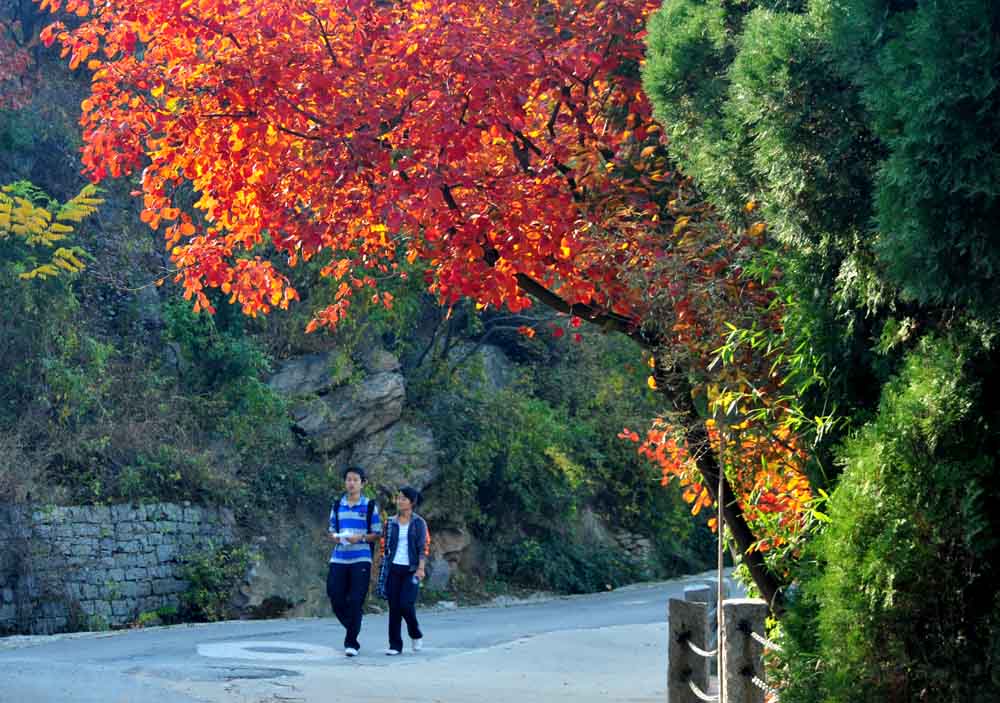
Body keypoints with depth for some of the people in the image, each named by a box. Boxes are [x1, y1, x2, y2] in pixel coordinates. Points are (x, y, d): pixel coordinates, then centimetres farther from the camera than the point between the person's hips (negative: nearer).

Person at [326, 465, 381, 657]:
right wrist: (335, 537, -5)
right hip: (338, 560, 3)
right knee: (336, 600, 0)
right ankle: (352, 629, 26)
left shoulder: (370, 506, 2)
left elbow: (377, 533, 2)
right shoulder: (337, 506, 12)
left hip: (361, 560, -3)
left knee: (355, 602, -7)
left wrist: (361, 538, -15)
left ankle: (351, 641, 2)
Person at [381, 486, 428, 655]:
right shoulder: (391, 522, 10)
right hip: (393, 569, 3)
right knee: (394, 607, -1)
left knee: (406, 604, -14)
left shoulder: (419, 523, 2)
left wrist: (421, 568, -15)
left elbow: (423, 547, -5)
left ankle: (416, 635, 13)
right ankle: (395, 645, 5)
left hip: (411, 570, -3)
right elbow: (385, 546, 13)